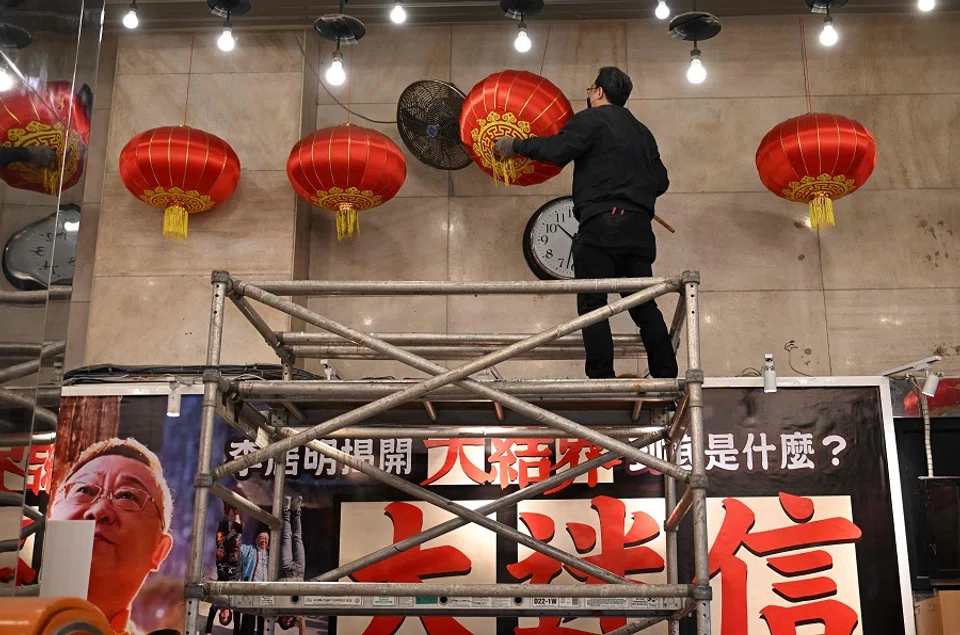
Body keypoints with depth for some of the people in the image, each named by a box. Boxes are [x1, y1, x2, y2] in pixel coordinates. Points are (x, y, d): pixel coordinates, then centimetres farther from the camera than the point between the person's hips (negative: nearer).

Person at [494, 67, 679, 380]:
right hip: (639, 227, 7)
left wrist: (516, 145, 0)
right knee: (643, 305, 8)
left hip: (601, 224, -7)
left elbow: (557, 150, -12)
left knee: (592, 304, -7)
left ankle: (602, 378, -15)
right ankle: (666, 375, 4)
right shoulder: (641, 131, 25)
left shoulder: (591, 119, 2)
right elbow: (661, 180, 23)